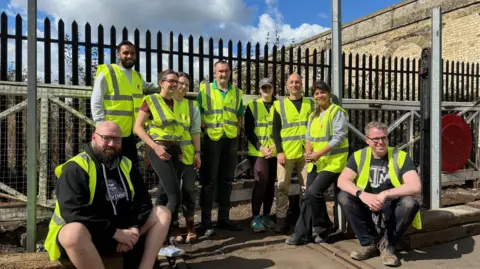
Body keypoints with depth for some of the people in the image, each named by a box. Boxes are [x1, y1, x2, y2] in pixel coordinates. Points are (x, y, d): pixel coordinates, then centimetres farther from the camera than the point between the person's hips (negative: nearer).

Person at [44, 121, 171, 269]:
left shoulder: (126, 165, 7)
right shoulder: (76, 168, -12)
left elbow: (142, 199, 5)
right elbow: (74, 211, -23)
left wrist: (135, 228, -14)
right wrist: (115, 233, -23)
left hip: (121, 231, 6)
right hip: (86, 235, -6)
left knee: (162, 213, -3)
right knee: (73, 233, -39)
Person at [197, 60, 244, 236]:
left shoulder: (237, 92, 13)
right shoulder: (204, 89, 1)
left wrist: (237, 129, 6)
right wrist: (205, 128, -9)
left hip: (231, 139, 4)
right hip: (211, 139, -4)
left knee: (226, 180, 10)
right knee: (209, 181, -1)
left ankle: (223, 218, 21)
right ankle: (206, 222, 7)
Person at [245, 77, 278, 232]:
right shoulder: (252, 106, 3)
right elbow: (248, 130, -2)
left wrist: (276, 147, -8)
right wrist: (260, 148, -12)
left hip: (274, 152, 3)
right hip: (258, 151, -3)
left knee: (270, 183, 7)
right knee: (261, 181, -13)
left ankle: (266, 215, 19)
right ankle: (255, 217, -3)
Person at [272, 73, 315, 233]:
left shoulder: (310, 104, 11)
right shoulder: (280, 105, 6)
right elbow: (275, 130, 2)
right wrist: (279, 151, -8)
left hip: (306, 153, 2)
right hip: (286, 153, -1)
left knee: (307, 186, 6)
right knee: (282, 186, 1)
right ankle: (281, 219, 10)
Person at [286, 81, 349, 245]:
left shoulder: (337, 112, -7)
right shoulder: (313, 115, 17)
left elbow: (339, 138, -16)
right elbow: (309, 137, 15)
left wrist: (318, 154, -22)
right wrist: (308, 152, -7)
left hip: (333, 161, -7)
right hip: (316, 162, 7)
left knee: (313, 193, -17)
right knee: (310, 196, 6)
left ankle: (323, 228, 4)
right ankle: (304, 233, 16)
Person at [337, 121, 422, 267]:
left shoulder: (401, 157, -10)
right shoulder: (359, 156, -3)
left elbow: (416, 186, -23)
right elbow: (342, 181, -14)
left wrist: (385, 194, -31)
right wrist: (362, 195, -32)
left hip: (393, 208, -2)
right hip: (367, 208, 2)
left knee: (410, 203, -33)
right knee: (344, 197, -22)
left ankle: (387, 245, -10)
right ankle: (369, 243, -8)